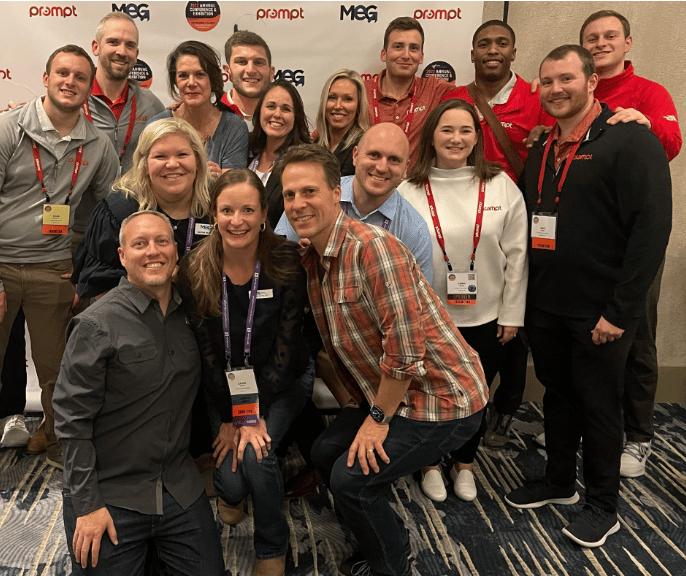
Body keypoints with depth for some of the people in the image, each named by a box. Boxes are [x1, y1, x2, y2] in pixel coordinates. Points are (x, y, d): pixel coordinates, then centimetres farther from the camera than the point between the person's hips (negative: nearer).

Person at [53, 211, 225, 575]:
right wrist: (87, 505, -13)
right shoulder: (97, 325, -14)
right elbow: (72, 420, -13)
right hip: (110, 494, -4)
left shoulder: (188, 315, 3)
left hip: (179, 487, 5)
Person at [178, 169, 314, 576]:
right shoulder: (196, 271, -15)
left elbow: (284, 346, -17)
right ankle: (231, 494, 27)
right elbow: (207, 350, -10)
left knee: (256, 454, -24)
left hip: (284, 379, -1)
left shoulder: (287, 263, -19)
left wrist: (256, 415, -19)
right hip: (224, 385, 1)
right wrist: (228, 417, -12)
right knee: (232, 477, -14)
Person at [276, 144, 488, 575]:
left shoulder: (374, 247, -25)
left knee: (351, 478, -11)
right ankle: (390, 542, 36)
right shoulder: (312, 259, 4)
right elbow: (336, 342, 14)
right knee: (325, 454, 14)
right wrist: (362, 406, 10)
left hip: (443, 397, -9)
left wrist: (379, 418, -15)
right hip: (386, 394, 9)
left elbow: (405, 348, -26)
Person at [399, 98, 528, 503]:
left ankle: (465, 465, 40)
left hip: (487, 318, 1)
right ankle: (431, 465, 38)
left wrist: (512, 314, -2)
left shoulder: (502, 187, -3)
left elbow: (516, 255, -1)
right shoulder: (409, 190, -7)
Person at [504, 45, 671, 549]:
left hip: (599, 313, -6)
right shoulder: (542, 151, 11)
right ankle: (559, 482, 37)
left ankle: (603, 506, 25)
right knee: (558, 397, 18)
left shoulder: (630, 140, -11)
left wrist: (619, 311, -20)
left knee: (599, 406, 7)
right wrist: (523, 298, 9)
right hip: (544, 308, 6)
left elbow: (652, 228, -18)